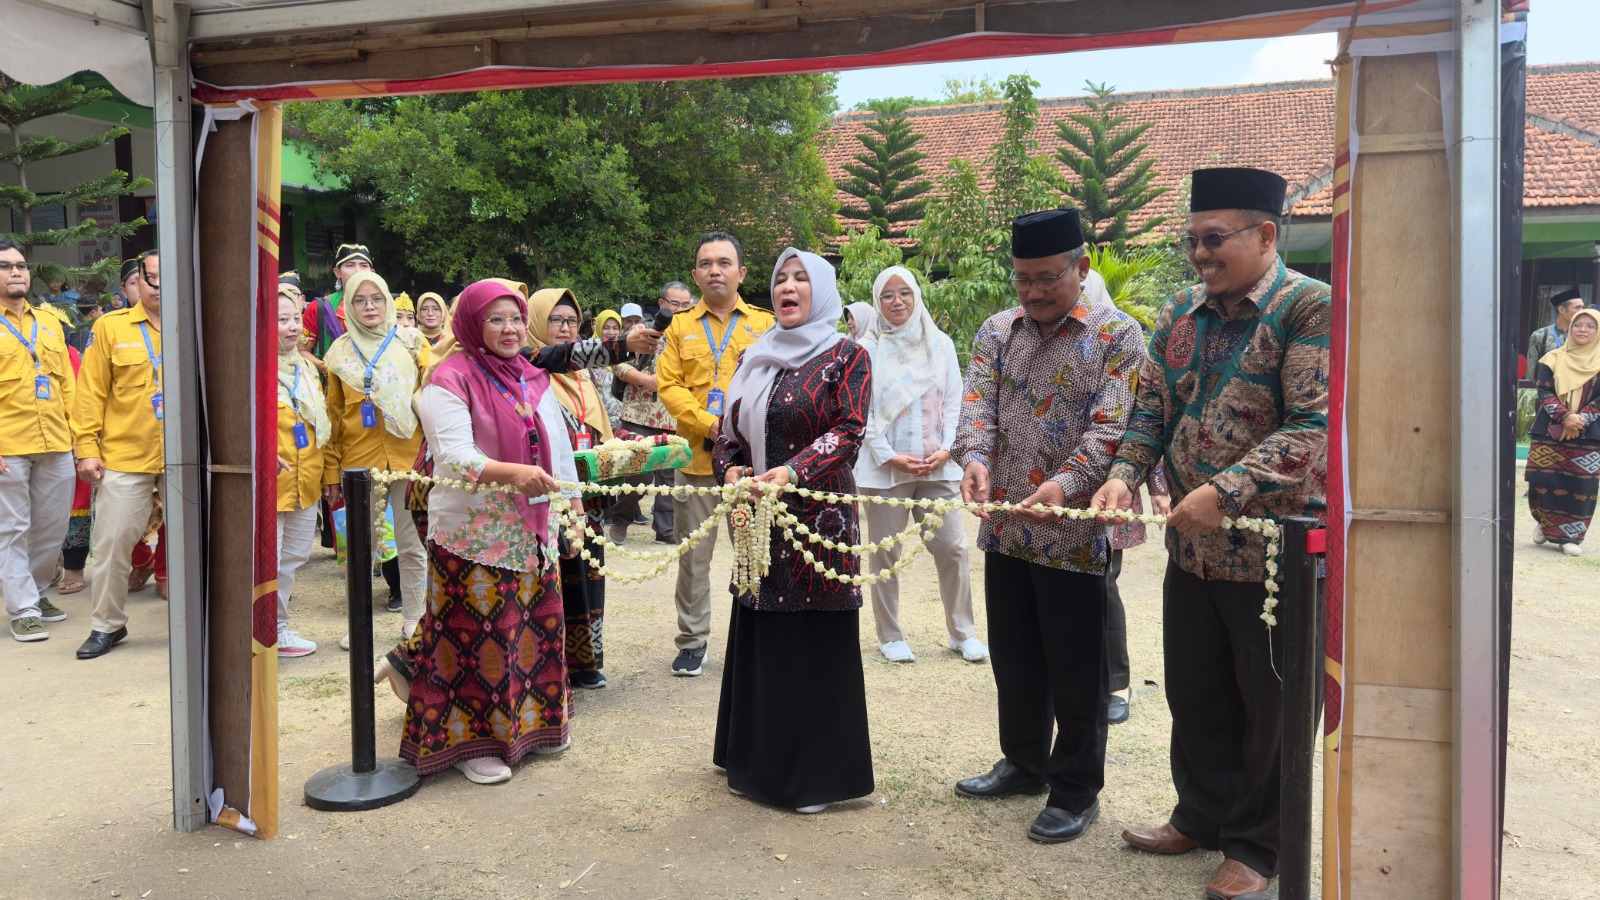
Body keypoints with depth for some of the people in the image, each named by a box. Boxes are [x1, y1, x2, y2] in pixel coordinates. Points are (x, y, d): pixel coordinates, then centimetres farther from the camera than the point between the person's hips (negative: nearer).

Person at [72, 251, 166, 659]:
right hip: (124, 457, -1)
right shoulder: (111, 327, 4)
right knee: (111, 542, 3)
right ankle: (107, 625, 20)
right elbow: (91, 392, 2)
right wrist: (86, 448, -4)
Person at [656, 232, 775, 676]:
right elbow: (668, 385, 1)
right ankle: (693, 641, 19)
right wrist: (708, 424, -13)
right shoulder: (681, 326, 9)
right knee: (693, 554, 7)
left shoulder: (764, 323, 7)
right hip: (696, 456, 1)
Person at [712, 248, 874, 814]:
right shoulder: (754, 358, 15)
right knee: (759, 640, 10)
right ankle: (760, 761, 25)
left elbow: (848, 432, -12)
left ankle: (818, 773, 13)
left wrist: (793, 472, -24)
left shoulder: (846, 356, -1)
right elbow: (729, 432, 13)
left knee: (815, 643, -1)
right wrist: (731, 470, -8)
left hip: (818, 516, -5)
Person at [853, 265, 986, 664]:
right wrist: (889, 456, -11)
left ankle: (962, 632, 16)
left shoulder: (940, 344, 7)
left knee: (952, 548, 2)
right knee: (885, 554, 5)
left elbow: (954, 402, 7)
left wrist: (946, 450, -5)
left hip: (937, 466, 2)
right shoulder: (868, 349, -1)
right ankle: (890, 637, 18)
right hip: (885, 467, -2)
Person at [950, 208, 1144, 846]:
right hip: (1004, 529, 5)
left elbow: (1111, 428, -16)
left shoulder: (1118, 337, -6)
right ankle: (1024, 762, 38)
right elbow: (977, 401, -2)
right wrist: (974, 458, -23)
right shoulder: (997, 330, 10)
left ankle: (1076, 790, 23)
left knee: (1075, 670, 6)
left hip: (1075, 535, -5)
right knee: (1013, 657, 18)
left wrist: (1067, 484, -33)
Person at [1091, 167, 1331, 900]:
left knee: (1270, 706, 9)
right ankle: (1202, 816, 37)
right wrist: (1126, 474, -7)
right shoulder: (1181, 314, 8)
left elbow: (1315, 426, -21)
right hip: (1190, 546, 6)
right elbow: (1152, 407, 11)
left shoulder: (1310, 308, -13)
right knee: (1195, 694, 18)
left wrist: (1224, 492, -27)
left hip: (1274, 550, -6)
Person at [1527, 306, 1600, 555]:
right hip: (1549, 433, 0)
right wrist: (1565, 416, -16)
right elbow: (1544, 392, -2)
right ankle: (1545, 523, 21)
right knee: (1543, 482, -3)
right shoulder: (1553, 359, 6)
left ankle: (1571, 536, 9)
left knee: (1580, 487, -2)